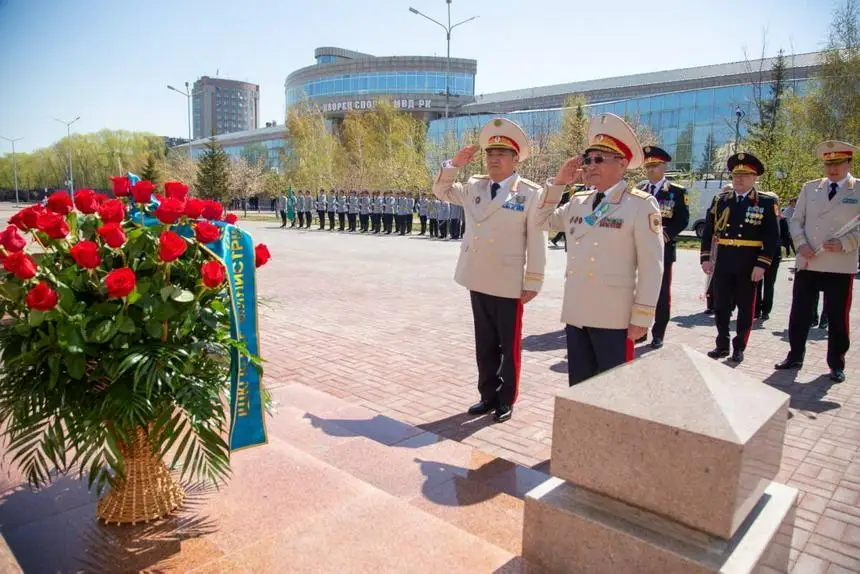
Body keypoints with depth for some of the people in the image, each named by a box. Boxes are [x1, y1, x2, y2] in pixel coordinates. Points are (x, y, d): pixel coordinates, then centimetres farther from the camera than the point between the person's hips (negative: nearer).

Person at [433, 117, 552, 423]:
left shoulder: (531, 193, -7)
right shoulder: (473, 187, 7)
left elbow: (536, 241, -7)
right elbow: (441, 191, 19)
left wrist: (532, 282, -9)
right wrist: (454, 164, 1)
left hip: (509, 284, -4)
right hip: (478, 281, 5)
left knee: (509, 346, 8)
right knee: (484, 344, 15)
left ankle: (506, 400, 23)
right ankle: (488, 395, 29)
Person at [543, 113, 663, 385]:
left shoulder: (641, 204, -9)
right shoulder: (577, 201, 9)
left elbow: (651, 266, -10)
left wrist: (641, 317, -12)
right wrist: (558, 182, 6)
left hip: (614, 318, -6)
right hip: (576, 313, 6)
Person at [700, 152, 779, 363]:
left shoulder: (766, 202, -1)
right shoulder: (720, 200, 7)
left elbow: (772, 236, -6)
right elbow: (708, 231, 7)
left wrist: (762, 265, -13)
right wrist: (705, 258, -1)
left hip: (749, 264, -2)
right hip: (723, 262, 3)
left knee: (745, 308, 8)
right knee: (721, 306, 8)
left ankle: (739, 348, 19)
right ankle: (722, 345, 20)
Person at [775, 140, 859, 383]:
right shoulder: (809, 188, 10)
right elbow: (796, 220, 9)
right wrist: (801, 244, -7)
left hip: (840, 266, -2)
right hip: (807, 263, 2)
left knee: (837, 317, 5)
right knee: (799, 313, 8)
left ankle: (836, 363, 19)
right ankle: (795, 356, 22)